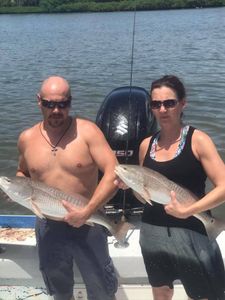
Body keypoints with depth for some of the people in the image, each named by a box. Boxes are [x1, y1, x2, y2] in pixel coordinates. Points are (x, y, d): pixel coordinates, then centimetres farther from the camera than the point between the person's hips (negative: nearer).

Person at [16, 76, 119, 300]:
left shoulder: (87, 131, -13)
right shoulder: (26, 139, -1)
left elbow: (113, 173, -20)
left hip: (87, 224, -3)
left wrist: (86, 212, -26)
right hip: (48, 227, 3)